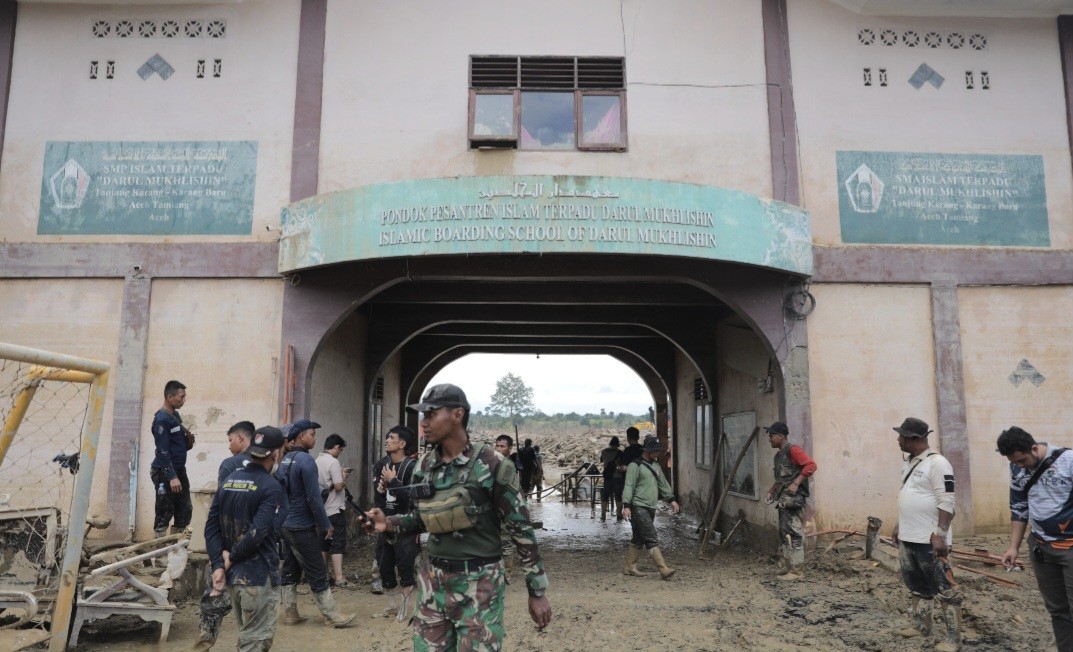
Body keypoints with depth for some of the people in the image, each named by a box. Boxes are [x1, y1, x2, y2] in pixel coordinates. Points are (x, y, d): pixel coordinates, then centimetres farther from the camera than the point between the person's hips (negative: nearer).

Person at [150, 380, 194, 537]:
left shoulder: (176, 415, 12)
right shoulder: (162, 419, -15)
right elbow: (163, 451, -21)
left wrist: (189, 442, 3)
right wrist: (172, 477, -25)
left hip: (179, 469, 9)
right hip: (165, 472, -9)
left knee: (185, 510, 11)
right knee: (165, 513, -3)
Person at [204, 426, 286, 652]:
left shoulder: (229, 481, 7)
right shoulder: (271, 487, -15)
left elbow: (211, 527, 2)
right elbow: (258, 532, -23)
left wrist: (218, 565, -3)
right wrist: (231, 558, -9)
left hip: (233, 574, 7)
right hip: (259, 575, -7)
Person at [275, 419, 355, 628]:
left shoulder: (284, 460, 8)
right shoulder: (306, 461, -19)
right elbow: (314, 498, -20)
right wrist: (326, 525, -11)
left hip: (286, 525, 9)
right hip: (303, 528, -8)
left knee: (290, 571, 14)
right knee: (317, 574, -1)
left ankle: (290, 614, 20)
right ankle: (332, 616, 5)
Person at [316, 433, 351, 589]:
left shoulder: (317, 461, 8)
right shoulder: (333, 462, -17)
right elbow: (338, 486, -20)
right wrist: (344, 477, -2)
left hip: (321, 509, 8)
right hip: (335, 510, -8)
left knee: (324, 544, 14)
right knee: (338, 544, -4)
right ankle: (339, 578, -5)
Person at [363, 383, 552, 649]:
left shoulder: (490, 464, -15)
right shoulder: (424, 466, 3)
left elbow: (521, 529, -10)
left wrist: (537, 591, -9)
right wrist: (389, 523, -4)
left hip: (479, 583, -5)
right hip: (433, 580, 5)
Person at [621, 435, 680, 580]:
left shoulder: (655, 465, 17)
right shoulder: (635, 465, -11)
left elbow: (663, 483, 24)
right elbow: (628, 486, -15)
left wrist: (671, 499, 16)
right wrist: (626, 506, -22)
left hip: (651, 508, 9)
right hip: (639, 508, -9)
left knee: (639, 540, 12)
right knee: (652, 539, -11)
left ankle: (629, 567, 21)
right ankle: (663, 569, -13)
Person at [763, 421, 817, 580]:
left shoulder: (792, 450, -9)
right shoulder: (779, 455, 20)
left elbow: (811, 465, -21)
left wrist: (796, 483, -25)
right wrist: (771, 491, 17)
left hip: (793, 498, -10)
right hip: (783, 500, 10)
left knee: (793, 533, -8)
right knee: (784, 534, 12)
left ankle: (797, 571, -4)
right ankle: (789, 568, 19)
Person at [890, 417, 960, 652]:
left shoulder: (937, 463, -15)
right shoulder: (909, 463, 13)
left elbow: (946, 503, -19)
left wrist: (940, 535, -23)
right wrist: (899, 526, 21)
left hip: (929, 540, -9)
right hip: (907, 538, 9)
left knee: (944, 590, -1)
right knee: (916, 586, 19)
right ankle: (921, 625, 32)